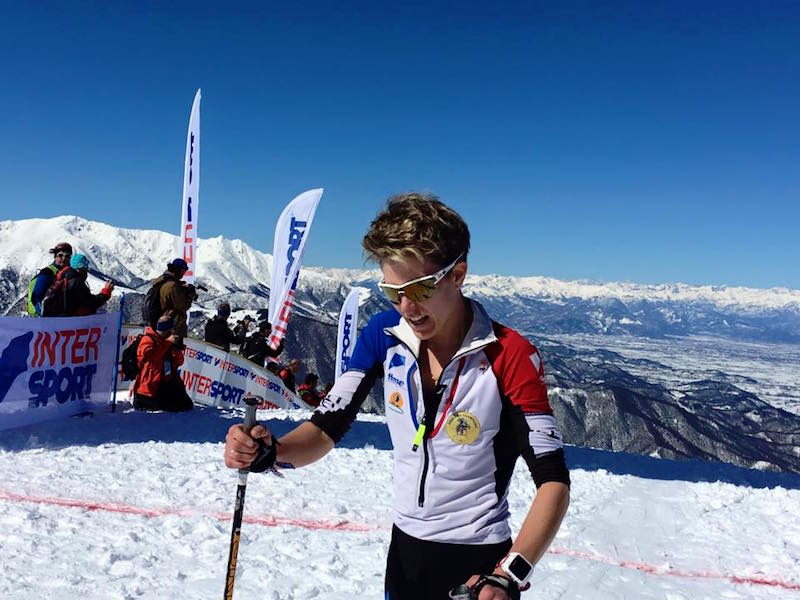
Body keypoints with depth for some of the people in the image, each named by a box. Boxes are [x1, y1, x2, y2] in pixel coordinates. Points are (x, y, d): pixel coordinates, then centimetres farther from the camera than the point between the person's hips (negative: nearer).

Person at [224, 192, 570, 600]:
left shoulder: (510, 356, -22)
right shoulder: (383, 335, -10)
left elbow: (553, 482, -21)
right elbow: (327, 427, -7)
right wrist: (270, 453, -26)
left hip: (479, 561, -4)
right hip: (404, 546, 5)